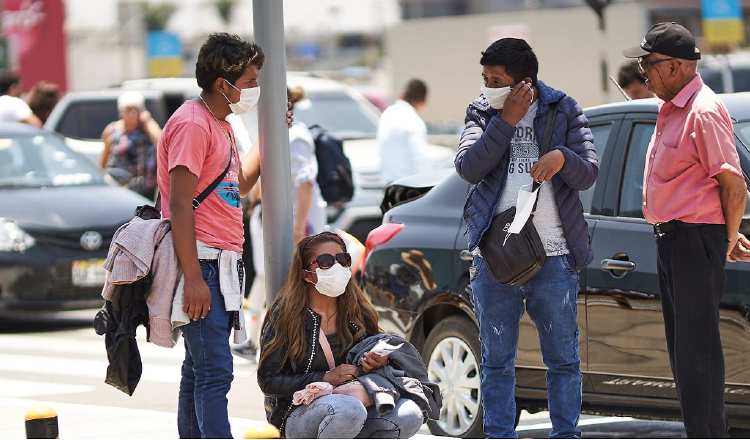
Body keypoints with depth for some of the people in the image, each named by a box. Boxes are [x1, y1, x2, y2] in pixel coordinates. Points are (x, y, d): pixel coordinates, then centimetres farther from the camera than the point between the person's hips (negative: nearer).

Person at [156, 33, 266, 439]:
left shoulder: (219, 124, 18)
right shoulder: (192, 124, -14)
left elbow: (239, 185, 31)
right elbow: (180, 206, -19)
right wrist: (193, 279, -23)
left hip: (222, 264, 10)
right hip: (200, 265, -10)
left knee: (199, 369, 12)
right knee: (214, 372, -14)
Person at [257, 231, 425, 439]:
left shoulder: (358, 313, 7)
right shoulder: (285, 315, -6)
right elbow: (267, 381, -8)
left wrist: (380, 362, -8)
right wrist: (325, 378, -18)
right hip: (297, 417, -5)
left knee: (409, 415, -22)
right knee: (349, 409, -38)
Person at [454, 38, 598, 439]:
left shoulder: (564, 111, 4)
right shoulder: (482, 112, 7)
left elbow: (588, 175, -2)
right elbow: (468, 168, -9)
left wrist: (563, 157, -23)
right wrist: (507, 122, -14)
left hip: (554, 256, -1)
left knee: (563, 357, 4)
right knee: (496, 359, 6)